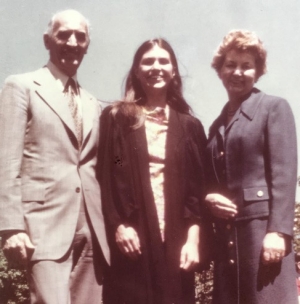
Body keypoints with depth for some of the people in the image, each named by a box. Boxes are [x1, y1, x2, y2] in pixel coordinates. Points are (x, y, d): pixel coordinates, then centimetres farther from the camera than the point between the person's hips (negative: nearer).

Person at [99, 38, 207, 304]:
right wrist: (117, 225, -9)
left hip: (176, 239, 2)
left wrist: (193, 237, -3)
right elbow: (105, 177, 2)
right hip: (131, 238, -1)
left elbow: (199, 187, 7)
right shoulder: (116, 118, 7)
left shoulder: (190, 126, 12)